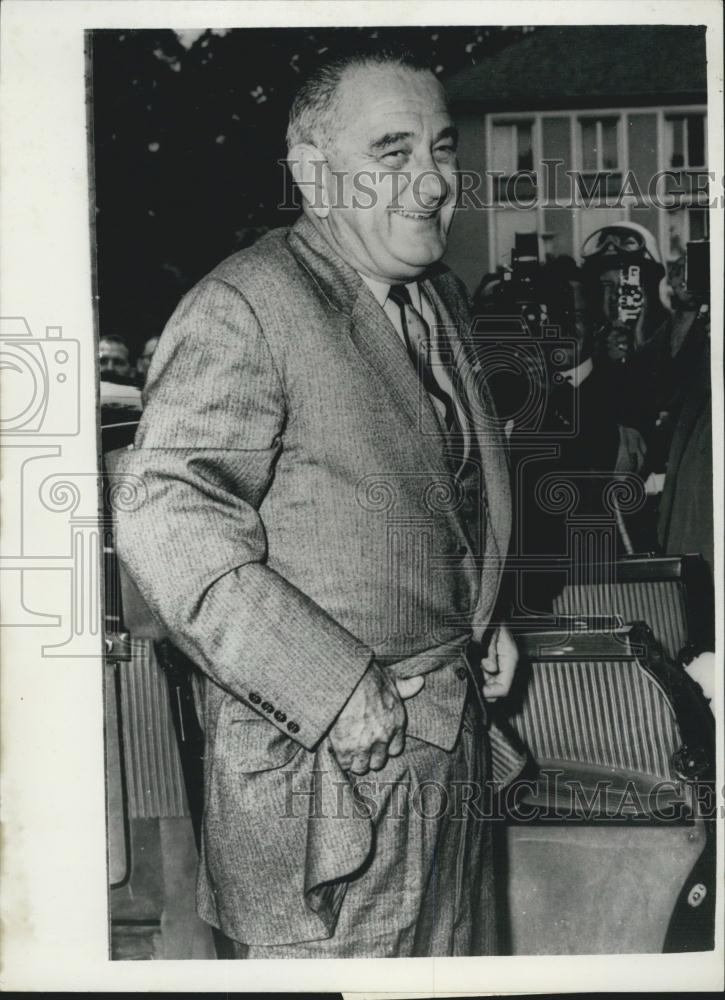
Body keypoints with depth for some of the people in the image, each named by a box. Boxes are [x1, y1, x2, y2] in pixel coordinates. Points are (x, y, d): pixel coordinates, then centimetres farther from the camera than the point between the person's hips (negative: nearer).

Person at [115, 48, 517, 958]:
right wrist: (339, 690, -25)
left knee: (452, 951, 22)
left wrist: (482, 618, 13)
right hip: (323, 748, -8)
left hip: (450, 716, 8)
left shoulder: (440, 300, 10)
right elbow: (168, 526, -26)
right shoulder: (242, 312, -18)